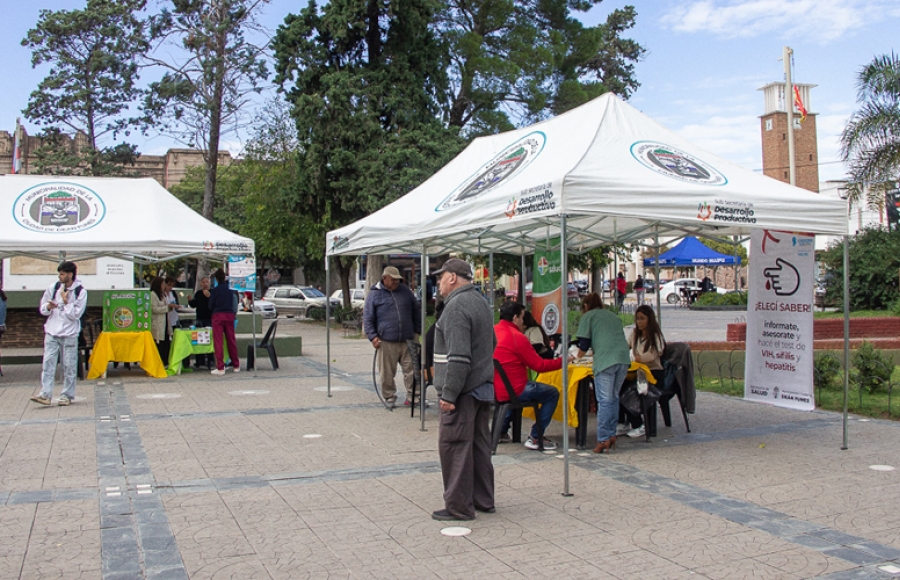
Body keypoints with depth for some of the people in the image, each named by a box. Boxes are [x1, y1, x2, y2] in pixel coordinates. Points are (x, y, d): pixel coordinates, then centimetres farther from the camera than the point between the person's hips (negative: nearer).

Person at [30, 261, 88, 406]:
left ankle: (67, 395, 11)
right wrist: (48, 307, -10)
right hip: (51, 332, 2)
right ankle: (45, 394, -6)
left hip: (70, 334, -2)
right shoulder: (53, 288, 4)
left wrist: (66, 302, -13)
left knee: (69, 366, 2)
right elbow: (42, 308, 11)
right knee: (48, 363, -5)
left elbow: (76, 314, -8)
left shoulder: (80, 291, -4)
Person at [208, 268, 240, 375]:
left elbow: (211, 306, -1)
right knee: (231, 340, 12)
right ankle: (236, 365, 19)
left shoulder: (215, 290, -6)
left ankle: (220, 368, -8)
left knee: (218, 341, -3)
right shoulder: (230, 288, 6)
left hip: (218, 315, -4)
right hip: (230, 315, 4)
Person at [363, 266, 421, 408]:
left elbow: (416, 313, 19)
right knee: (387, 373, 5)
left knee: (411, 370, 4)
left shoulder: (406, 292, 11)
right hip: (386, 342, -3)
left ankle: (412, 397, 14)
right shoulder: (374, 294, 1)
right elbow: (368, 319, 1)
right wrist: (372, 336, -8)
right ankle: (389, 397, 19)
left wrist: (419, 331, 16)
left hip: (407, 340, 3)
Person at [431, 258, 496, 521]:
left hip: (463, 391, -10)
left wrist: (448, 393, -22)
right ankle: (483, 500, 23)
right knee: (479, 445, 15)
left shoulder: (456, 307, -17)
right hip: (483, 387, 10)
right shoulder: (480, 302, 16)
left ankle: (459, 506, 3)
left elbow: (458, 357, -24)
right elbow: (492, 344, 26)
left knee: (454, 447, -3)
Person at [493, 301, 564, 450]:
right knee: (552, 393, 3)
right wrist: (562, 361, 2)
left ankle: (502, 431, 33)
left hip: (493, 390, 9)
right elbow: (539, 365, -11)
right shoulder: (517, 337, -17)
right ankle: (535, 438, 3)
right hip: (511, 392, -9)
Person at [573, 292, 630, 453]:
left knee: (604, 400, -5)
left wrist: (578, 356, 26)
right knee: (614, 398, 15)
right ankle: (612, 435, 14)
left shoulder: (588, 316, 12)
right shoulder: (613, 316, 29)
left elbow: (584, 343, 6)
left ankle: (603, 439, -9)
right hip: (623, 358, 5)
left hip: (605, 360, -5)